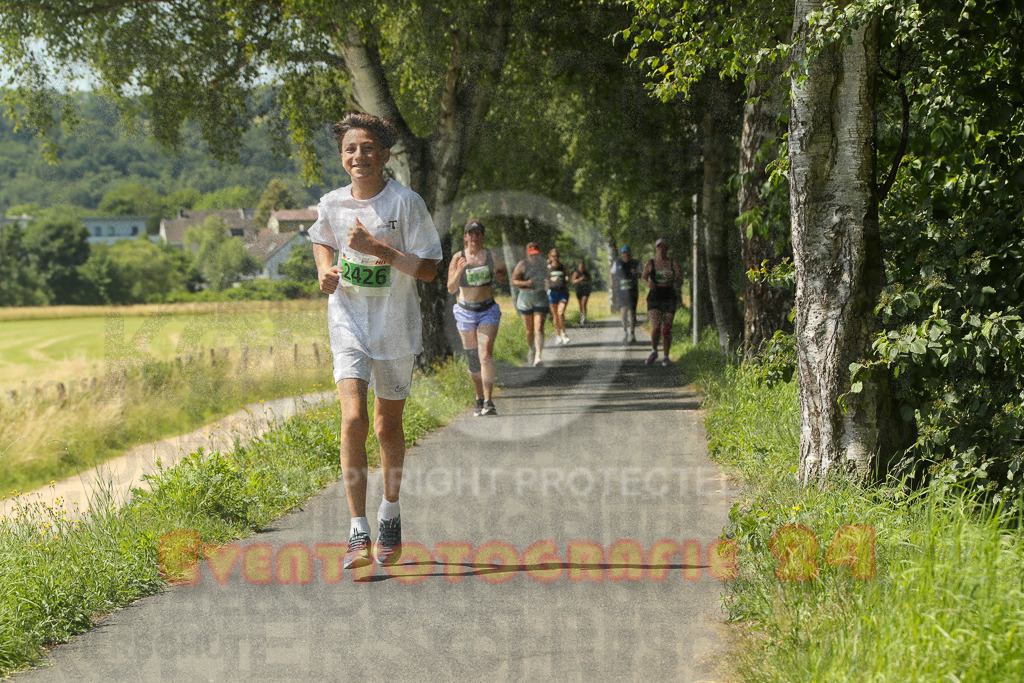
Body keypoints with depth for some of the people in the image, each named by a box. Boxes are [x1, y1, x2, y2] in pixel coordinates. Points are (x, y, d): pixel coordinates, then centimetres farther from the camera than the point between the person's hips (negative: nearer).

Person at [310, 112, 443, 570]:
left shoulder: (405, 203, -11)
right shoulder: (332, 204, 0)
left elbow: (428, 269, -12)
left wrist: (378, 248, -21)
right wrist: (325, 270, 2)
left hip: (395, 327, -1)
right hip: (348, 325, 1)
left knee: (388, 426, 12)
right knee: (353, 420, -16)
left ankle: (390, 512, 37)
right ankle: (358, 533, -16)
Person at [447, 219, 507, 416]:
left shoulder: (491, 256, -3)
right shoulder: (458, 257, -7)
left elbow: (504, 275, 15)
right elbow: (451, 289, -12)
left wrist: (500, 276, -9)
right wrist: (459, 271, -30)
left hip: (488, 311, -1)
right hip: (466, 312, 1)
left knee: (486, 355, -16)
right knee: (473, 359, 8)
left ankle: (489, 402, -22)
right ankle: (479, 399, 27)